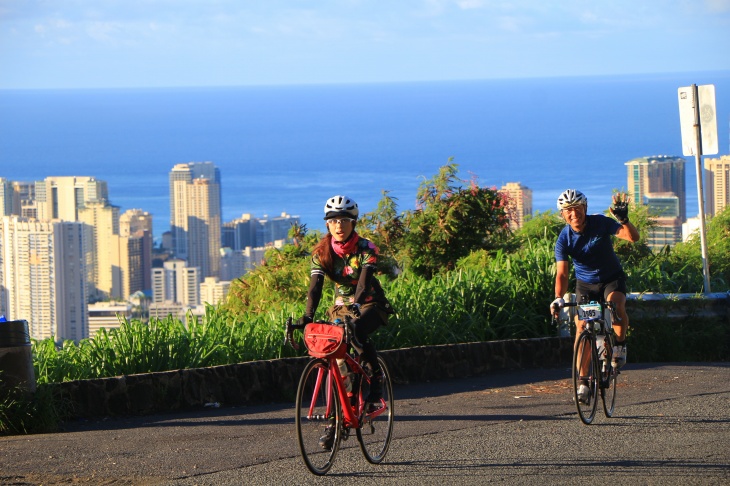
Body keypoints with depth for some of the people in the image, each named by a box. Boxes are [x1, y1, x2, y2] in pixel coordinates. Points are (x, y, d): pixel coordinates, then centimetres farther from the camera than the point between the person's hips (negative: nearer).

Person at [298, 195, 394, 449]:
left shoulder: (365, 249, -18)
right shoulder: (322, 252, -9)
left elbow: (364, 280, -32)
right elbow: (315, 285, -20)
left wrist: (355, 304, -51)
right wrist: (307, 315, -36)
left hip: (370, 304, -4)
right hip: (341, 305, 4)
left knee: (359, 331, -37)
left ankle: (376, 380, -16)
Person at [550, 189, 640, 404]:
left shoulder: (601, 224, -20)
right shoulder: (564, 239, -17)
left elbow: (633, 237, -29)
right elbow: (562, 273, -25)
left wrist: (624, 220, -49)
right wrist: (558, 298, -42)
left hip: (612, 279, -2)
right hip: (585, 283, 2)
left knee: (616, 304, -34)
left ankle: (620, 345, -9)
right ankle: (583, 382, -1)